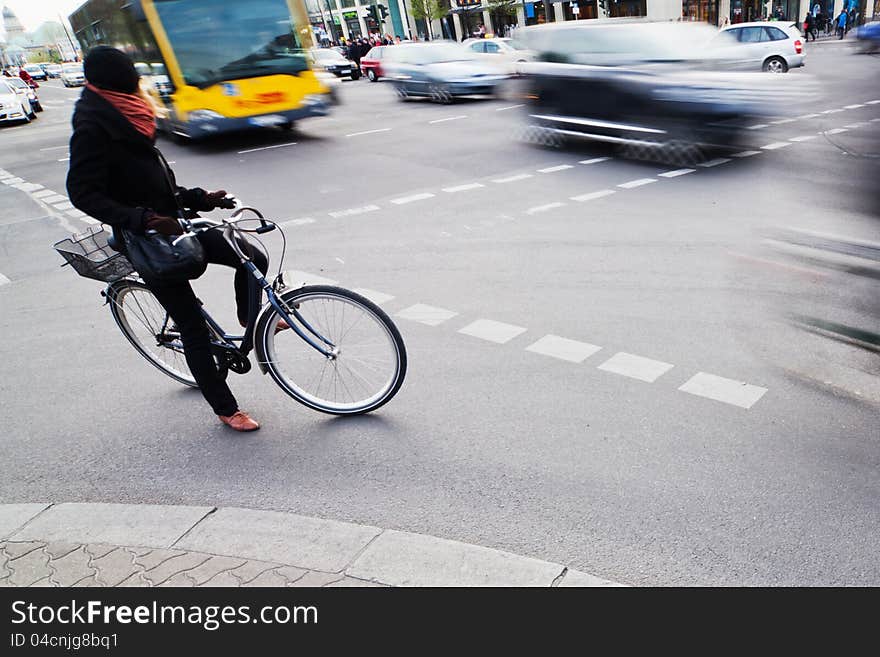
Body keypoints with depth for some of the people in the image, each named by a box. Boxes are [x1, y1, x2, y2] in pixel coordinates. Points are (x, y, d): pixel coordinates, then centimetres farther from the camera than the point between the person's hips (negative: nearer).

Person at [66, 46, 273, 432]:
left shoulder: (127, 116, 12)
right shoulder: (92, 126, -15)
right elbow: (83, 193, -20)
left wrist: (199, 198, 10)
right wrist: (142, 219, -31)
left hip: (173, 223, 8)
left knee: (254, 260, 2)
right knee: (194, 328, -3)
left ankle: (249, 320, 31)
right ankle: (226, 410, 11)